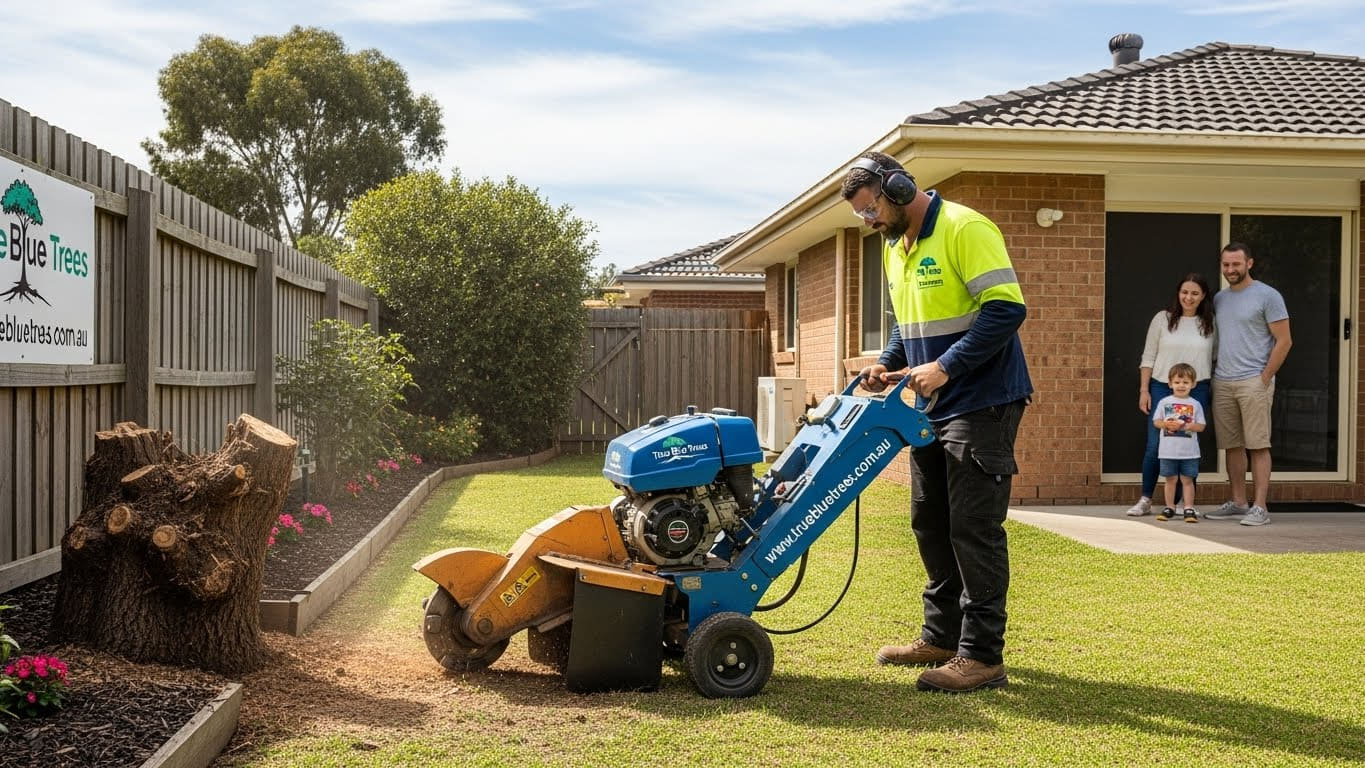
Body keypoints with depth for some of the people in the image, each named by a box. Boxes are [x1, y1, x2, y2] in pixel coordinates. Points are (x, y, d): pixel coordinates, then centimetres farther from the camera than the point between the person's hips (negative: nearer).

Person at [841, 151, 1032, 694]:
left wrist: (945, 367, -26)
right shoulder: (894, 247, 13)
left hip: (981, 404, -9)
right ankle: (941, 637, 26)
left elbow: (1006, 308, -23)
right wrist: (888, 363, 6)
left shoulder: (965, 230, -16)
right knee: (930, 523, 14)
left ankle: (982, 656, 0)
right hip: (934, 407, 10)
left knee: (974, 528, -7)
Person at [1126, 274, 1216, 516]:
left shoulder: (1209, 325, 8)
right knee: (1154, 447, -2)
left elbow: (1216, 361, 12)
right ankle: (1145, 500, 11)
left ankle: (1180, 503, 11)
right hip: (1162, 388, -1)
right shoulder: (1162, 319, 4)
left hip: (1197, 391, 1)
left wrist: (1214, 397, 8)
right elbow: (1148, 357, 4)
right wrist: (1144, 390, -2)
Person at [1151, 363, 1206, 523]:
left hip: (1189, 451, -1)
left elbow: (1201, 426, 1)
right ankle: (1169, 508, 15)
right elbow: (1156, 421, 4)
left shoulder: (1195, 404, 3)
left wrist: (1189, 426, -17)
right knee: (1170, 479, 7)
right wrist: (1166, 424, -15)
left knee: (1187, 480, 2)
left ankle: (1189, 509, 7)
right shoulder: (1164, 402, 4)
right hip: (1168, 450, 1)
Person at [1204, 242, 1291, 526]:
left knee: (1258, 445, -6)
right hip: (1222, 383, 6)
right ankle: (1238, 503, 16)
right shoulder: (1219, 299, 15)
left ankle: (1259, 507, -6)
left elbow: (1284, 341, -6)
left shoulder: (1267, 296, -3)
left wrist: (1264, 379, -10)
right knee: (1232, 445, 8)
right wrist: (1215, 374, 11)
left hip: (1254, 382, -6)